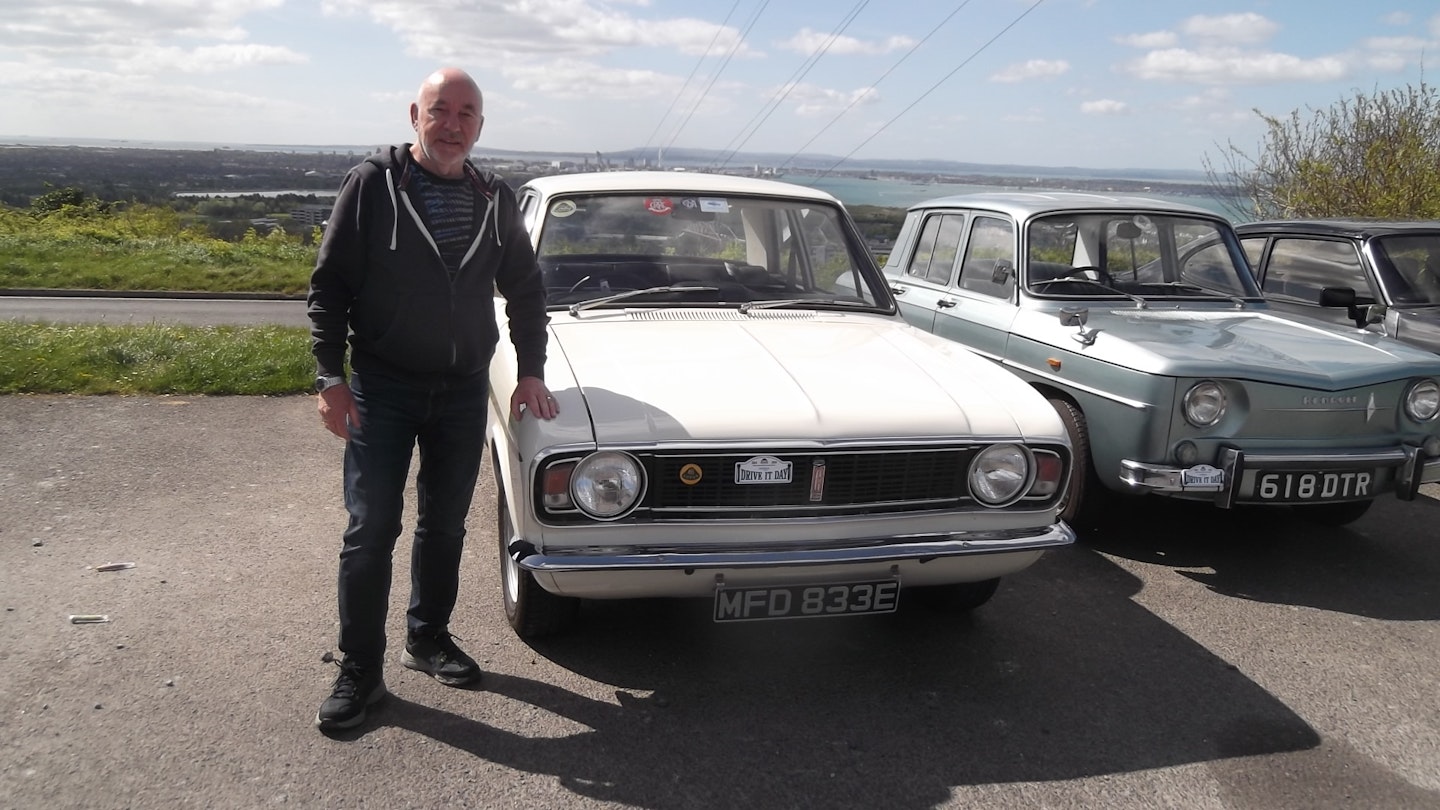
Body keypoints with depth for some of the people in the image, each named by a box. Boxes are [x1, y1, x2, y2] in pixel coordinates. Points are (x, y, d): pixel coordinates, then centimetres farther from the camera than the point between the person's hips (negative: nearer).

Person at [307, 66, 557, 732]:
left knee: (445, 524, 13)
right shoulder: (373, 184, -6)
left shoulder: (494, 199, 4)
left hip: (465, 390, 4)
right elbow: (328, 285, -6)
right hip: (381, 388, -3)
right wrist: (331, 377, -12)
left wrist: (531, 372, 6)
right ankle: (360, 670, 12)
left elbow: (524, 289, 13)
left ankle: (429, 637, 31)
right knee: (371, 529, -1)